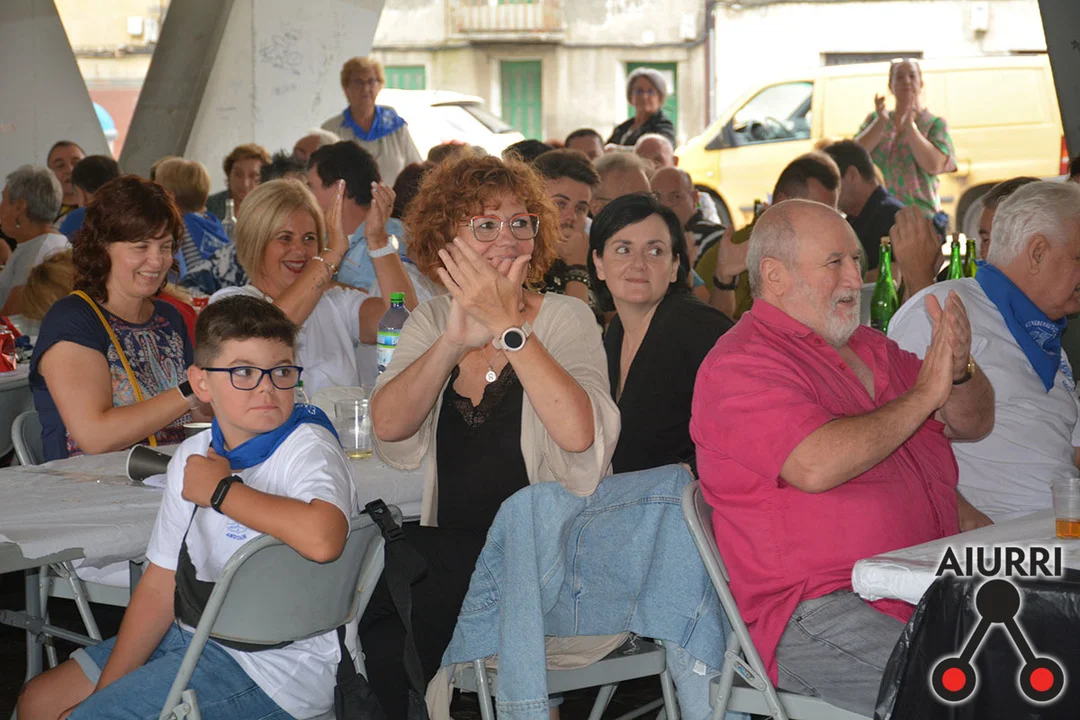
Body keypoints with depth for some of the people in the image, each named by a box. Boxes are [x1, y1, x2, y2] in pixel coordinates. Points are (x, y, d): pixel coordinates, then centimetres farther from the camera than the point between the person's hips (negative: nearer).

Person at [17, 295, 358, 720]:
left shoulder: (306, 446, -17)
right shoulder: (193, 457, 6)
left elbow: (321, 538, -39)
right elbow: (161, 585, 7)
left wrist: (221, 490, -23)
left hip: (273, 668, -8)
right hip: (194, 636, 8)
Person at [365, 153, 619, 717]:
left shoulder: (564, 318, -2)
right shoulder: (432, 321, 10)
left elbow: (579, 434, -22)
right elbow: (389, 429, -7)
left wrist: (507, 327, -21)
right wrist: (454, 341, -20)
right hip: (449, 546, 4)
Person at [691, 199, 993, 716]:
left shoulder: (869, 348, 21)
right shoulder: (742, 364, -6)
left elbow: (975, 423, 22)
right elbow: (816, 465, -22)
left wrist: (957, 372, -2)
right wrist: (923, 395, -13)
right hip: (811, 614, -8)